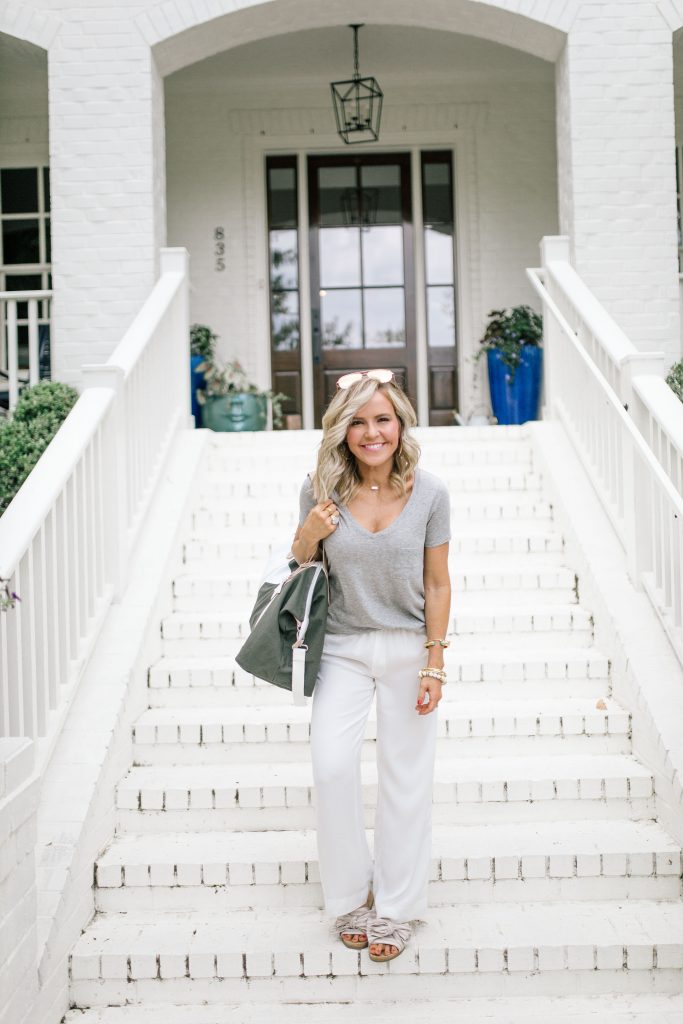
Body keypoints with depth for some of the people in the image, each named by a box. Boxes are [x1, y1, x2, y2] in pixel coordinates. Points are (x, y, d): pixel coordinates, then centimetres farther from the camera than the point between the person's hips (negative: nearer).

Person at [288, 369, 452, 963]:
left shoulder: (429, 492, -8)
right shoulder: (322, 489, -7)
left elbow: (437, 583, -3)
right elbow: (300, 573, 6)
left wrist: (435, 661, -6)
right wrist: (309, 536, -16)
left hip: (408, 648, 0)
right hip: (343, 649, 1)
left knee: (405, 778, 7)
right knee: (331, 768, -9)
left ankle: (397, 907, 24)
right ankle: (351, 895, 14)